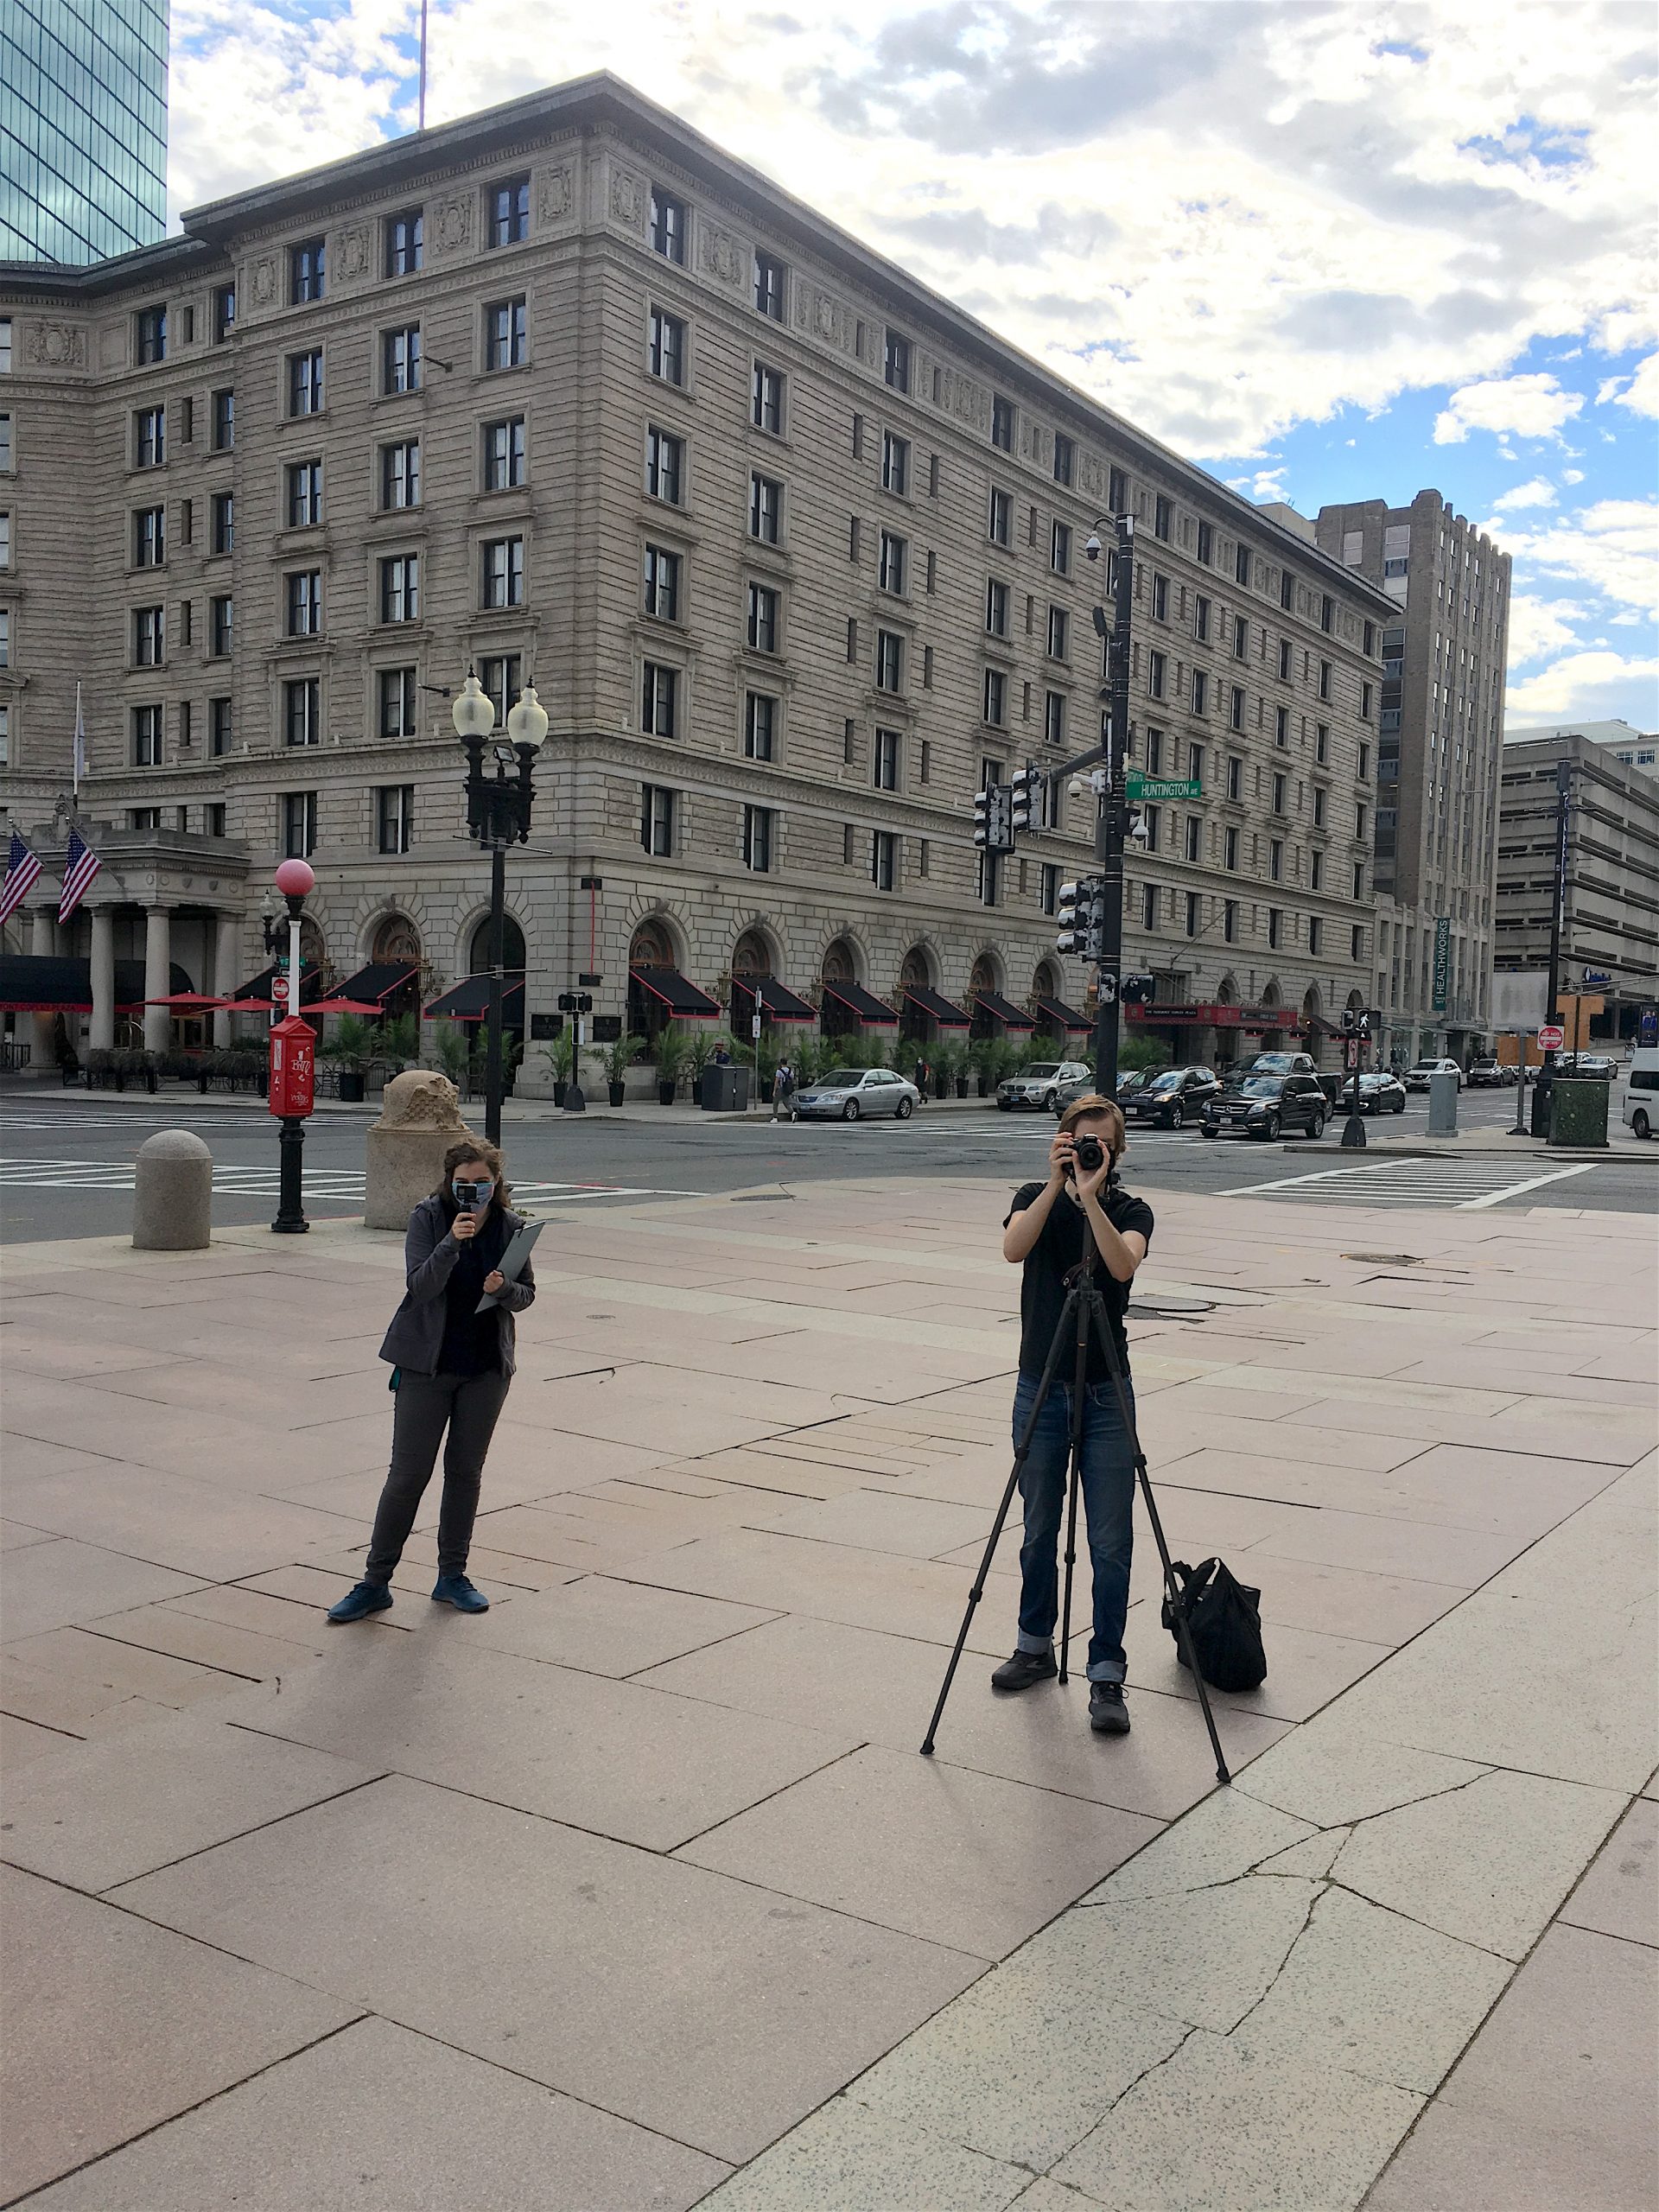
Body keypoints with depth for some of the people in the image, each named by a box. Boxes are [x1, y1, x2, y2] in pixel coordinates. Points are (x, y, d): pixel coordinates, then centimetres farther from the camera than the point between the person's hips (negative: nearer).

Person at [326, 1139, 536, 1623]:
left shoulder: (510, 1226, -1)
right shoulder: (428, 1217, -9)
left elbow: (526, 1293, 6)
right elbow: (419, 1288, -18)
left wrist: (504, 1288, -17)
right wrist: (451, 1243, -32)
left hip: (487, 1366, 3)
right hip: (427, 1364, -3)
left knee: (466, 1472, 11)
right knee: (408, 1473, -1)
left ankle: (452, 1576, 24)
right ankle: (375, 1582, 11)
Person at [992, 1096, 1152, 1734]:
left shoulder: (1131, 1210, 0)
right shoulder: (1035, 1199, 3)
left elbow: (1123, 1264, -23)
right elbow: (1014, 1248, -20)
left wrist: (1091, 1196, -30)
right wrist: (1056, 1184, -28)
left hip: (1106, 1394, -1)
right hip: (1040, 1388, 2)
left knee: (1111, 1543, -2)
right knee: (1039, 1532, 13)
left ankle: (1106, 1675, 6)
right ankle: (1035, 1646, 30)